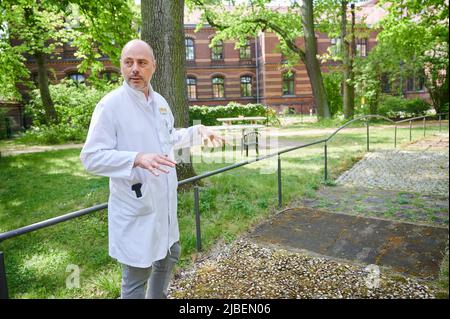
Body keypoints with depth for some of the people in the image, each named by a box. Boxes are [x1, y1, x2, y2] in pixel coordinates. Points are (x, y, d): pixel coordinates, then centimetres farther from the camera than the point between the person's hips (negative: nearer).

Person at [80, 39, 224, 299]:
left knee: (169, 255, 25)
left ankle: (158, 296, 50)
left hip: (164, 202, 8)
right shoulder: (110, 104, -15)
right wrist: (138, 158, -34)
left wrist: (198, 131, 10)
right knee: (136, 276, 7)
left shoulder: (160, 102, 7)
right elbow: (91, 157, -20)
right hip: (136, 209, -7)